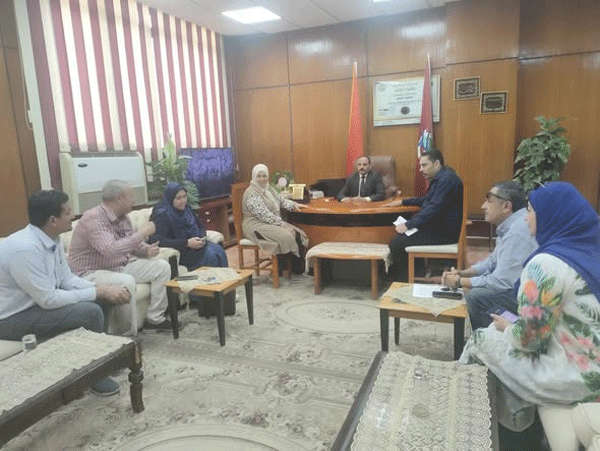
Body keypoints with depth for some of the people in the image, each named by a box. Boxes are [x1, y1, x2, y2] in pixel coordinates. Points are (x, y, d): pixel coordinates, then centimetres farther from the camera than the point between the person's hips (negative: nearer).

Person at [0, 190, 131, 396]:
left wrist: (103, 289, -11)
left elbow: (67, 279, 4)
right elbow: (49, 299, -29)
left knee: (101, 299, 4)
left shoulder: (52, 240, -2)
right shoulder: (25, 248, -30)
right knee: (90, 312, -24)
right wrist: (98, 292, -23)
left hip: (39, 301, 9)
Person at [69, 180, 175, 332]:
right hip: (91, 273, -9)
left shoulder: (122, 218, 7)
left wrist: (147, 250, -5)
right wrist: (142, 233, -27)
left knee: (162, 267, 1)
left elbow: (133, 244, 19)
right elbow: (111, 250, -36)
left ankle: (155, 318, 6)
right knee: (127, 282, -37)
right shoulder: (93, 219, -22)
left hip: (121, 266, 9)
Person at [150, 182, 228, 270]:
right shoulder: (162, 214, -15)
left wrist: (202, 237, -5)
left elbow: (200, 226, 20)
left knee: (219, 250, -16)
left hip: (193, 245, 7)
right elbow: (157, 240, -24)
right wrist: (187, 243, -27)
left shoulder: (186, 208, 8)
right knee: (211, 255, -25)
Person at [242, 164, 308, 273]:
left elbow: (281, 200, 23)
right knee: (286, 237, -28)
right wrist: (281, 223, -21)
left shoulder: (268, 189, 14)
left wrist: (293, 205, 5)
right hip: (256, 226, -9)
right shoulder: (251, 194, -15)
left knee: (297, 234, -13)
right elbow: (264, 215, -22)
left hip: (274, 223, 9)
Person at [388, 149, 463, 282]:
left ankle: (403, 282, -4)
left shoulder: (447, 179, -17)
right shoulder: (439, 178, 17)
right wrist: (403, 201, 26)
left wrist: (408, 225, -21)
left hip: (445, 231, -11)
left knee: (396, 243, -17)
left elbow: (434, 209, -24)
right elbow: (426, 200, 33)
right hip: (436, 226, 11)